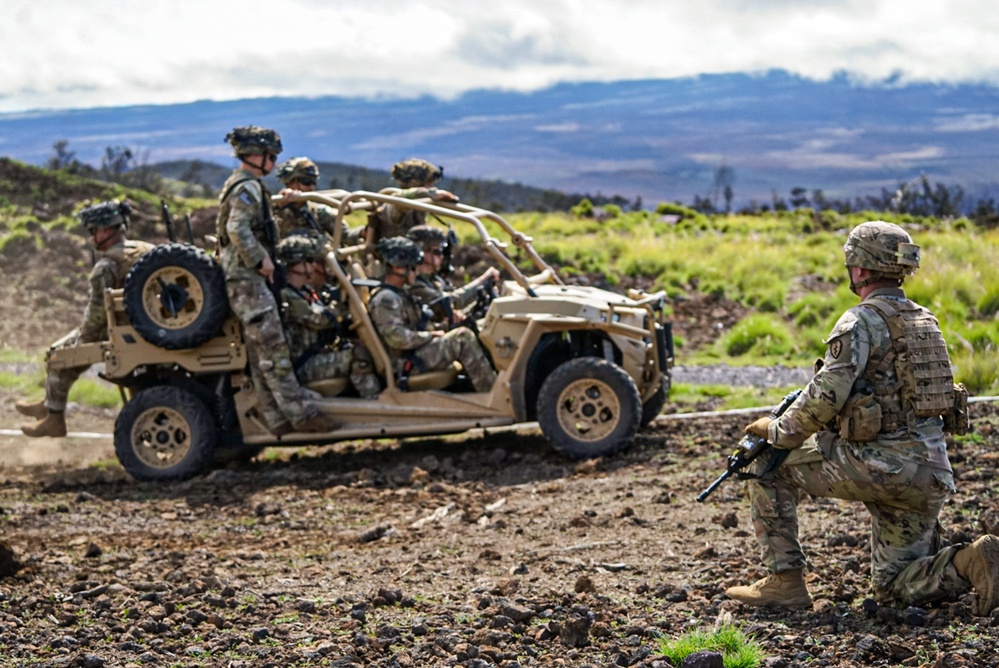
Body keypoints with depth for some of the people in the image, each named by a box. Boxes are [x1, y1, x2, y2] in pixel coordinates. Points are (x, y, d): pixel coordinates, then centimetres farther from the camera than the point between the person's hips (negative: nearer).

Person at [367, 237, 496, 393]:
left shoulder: (400, 293, 17)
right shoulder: (385, 299, -17)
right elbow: (397, 337, -26)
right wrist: (430, 335, -14)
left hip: (418, 351, 11)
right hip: (408, 363, -11)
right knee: (463, 338, -18)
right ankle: (490, 392, -17)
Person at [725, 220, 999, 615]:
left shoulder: (862, 320, -9)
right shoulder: (923, 320, 19)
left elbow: (826, 397, -18)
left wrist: (779, 432, -2)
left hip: (881, 464, -8)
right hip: (930, 473, 8)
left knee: (770, 470, 10)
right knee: (893, 588, 17)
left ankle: (785, 581, 7)